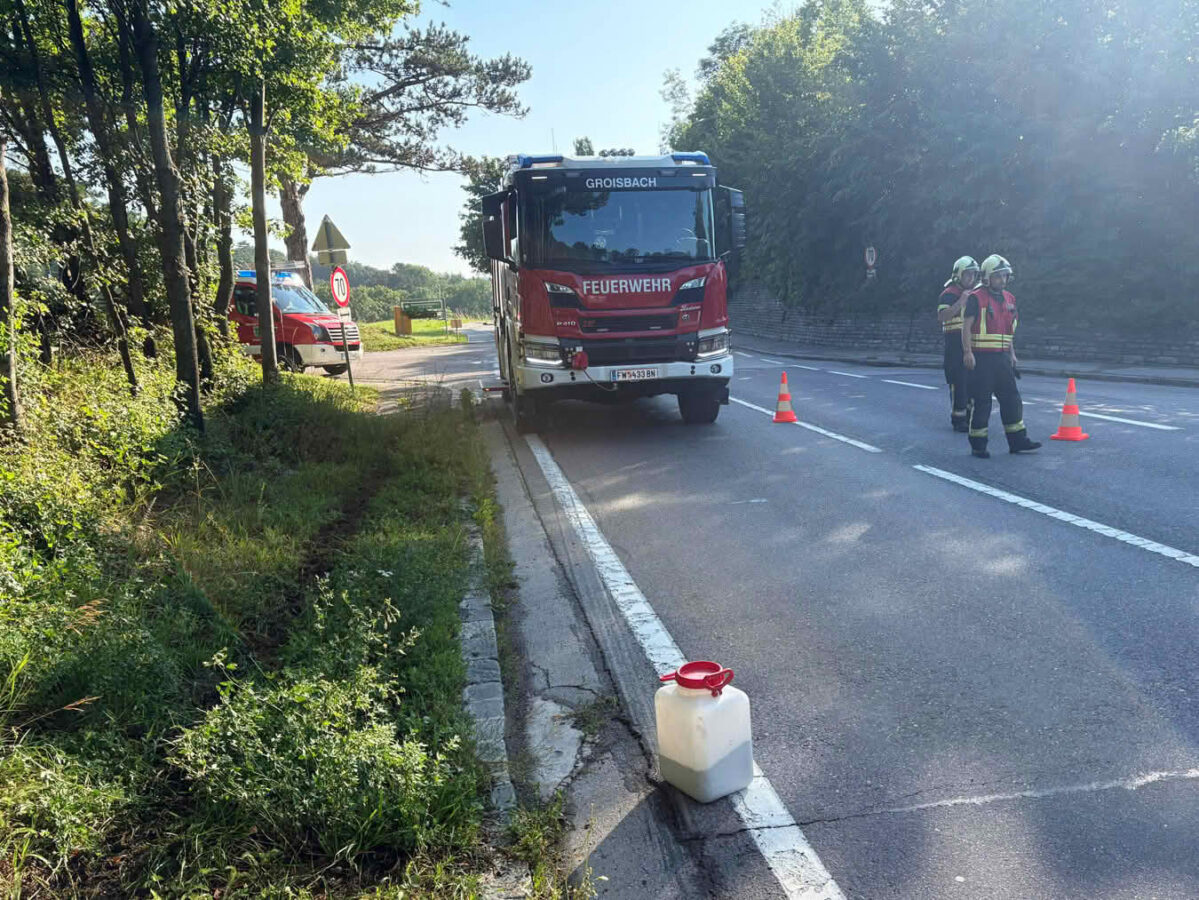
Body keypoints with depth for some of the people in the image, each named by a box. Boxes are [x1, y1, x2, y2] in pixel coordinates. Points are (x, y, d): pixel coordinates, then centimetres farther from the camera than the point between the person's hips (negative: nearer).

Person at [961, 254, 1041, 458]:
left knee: (1011, 399, 8)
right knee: (981, 401, -2)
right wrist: (967, 352, -19)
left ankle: (1017, 441, 16)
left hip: (1002, 357, 7)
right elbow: (966, 327, -11)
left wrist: (1012, 354, 18)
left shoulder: (1009, 299, 16)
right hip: (981, 357, -7)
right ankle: (978, 445, 7)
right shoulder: (976, 298, -6)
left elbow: (1009, 331, 22)